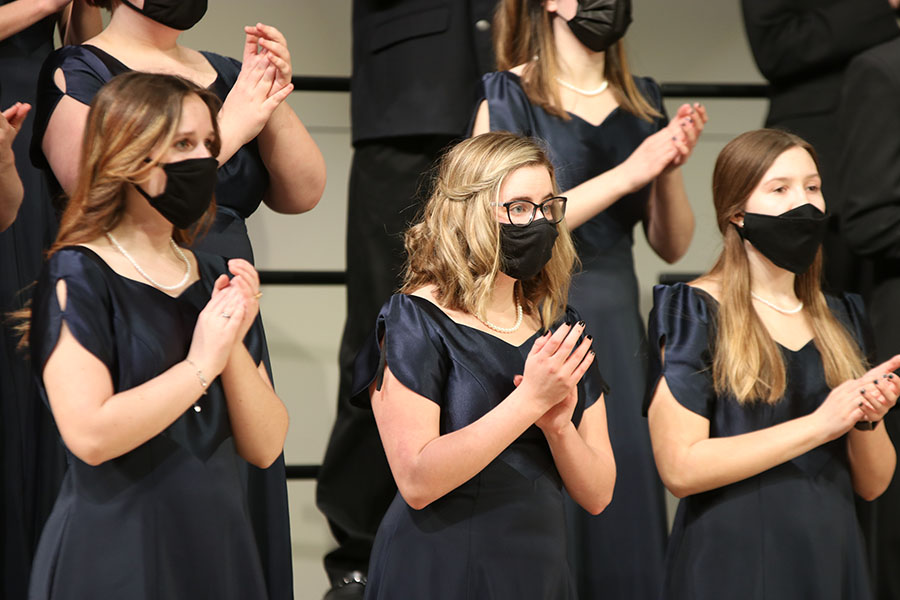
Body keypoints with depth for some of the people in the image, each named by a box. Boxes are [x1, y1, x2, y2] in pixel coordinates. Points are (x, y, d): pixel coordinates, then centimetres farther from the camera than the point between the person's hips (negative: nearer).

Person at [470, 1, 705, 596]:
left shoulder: (642, 103, 11)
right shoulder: (511, 98, -4)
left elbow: (673, 245, 10)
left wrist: (670, 169, -8)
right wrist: (627, 173, -16)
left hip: (618, 328, 5)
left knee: (624, 523, 4)